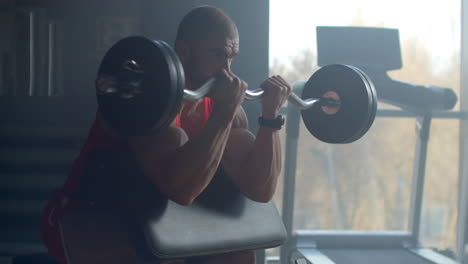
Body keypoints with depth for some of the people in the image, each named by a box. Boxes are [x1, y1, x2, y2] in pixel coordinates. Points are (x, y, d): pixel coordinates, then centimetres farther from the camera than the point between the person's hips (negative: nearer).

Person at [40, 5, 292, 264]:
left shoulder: (221, 102, -5)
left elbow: (261, 191, -5)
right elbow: (180, 190, -39)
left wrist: (270, 116, -14)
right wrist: (224, 113, -37)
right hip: (84, 225, -7)